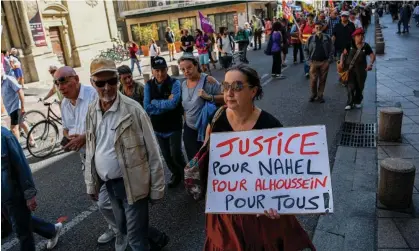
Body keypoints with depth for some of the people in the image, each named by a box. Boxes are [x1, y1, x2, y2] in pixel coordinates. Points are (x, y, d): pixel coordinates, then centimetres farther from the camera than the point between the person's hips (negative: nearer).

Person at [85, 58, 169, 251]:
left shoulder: (133, 109, -17)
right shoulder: (91, 111, 2)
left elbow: (153, 152, -13)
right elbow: (90, 150, 10)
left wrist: (156, 188, -10)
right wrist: (91, 183, 12)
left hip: (132, 184, -6)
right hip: (108, 184, 7)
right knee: (124, 229, 24)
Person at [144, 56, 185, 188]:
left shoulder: (174, 83, -14)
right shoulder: (148, 85, -5)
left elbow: (173, 104, -28)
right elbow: (147, 108, -14)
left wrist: (155, 102, -15)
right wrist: (165, 105, -19)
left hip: (174, 126, -4)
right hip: (158, 128, 4)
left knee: (176, 154, -3)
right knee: (166, 156, 16)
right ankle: (176, 174, 40)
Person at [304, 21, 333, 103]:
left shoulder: (327, 38, 4)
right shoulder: (311, 38, 3)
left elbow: (331, 49, 6)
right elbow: (306, 50, 6)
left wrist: (329, 59, -4)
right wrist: (309, 60, -2)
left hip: (324, 62, 1)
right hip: (314, 62, 0)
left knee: (322, 80, 5)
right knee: (313, 80, -3)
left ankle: (320, 95, 17)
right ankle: (313, 94, 17)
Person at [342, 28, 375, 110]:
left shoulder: (366, 46, 1)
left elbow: (372, 56, 3)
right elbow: (343, 54, 4)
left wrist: (370, 64, -13)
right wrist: (341, 62, -10)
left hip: (361, 69, 2)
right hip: (350, 69, -2)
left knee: (359, 86, 11)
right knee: (350, 86, -8)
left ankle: (357, 102, 28)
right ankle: (349, 103, -3)